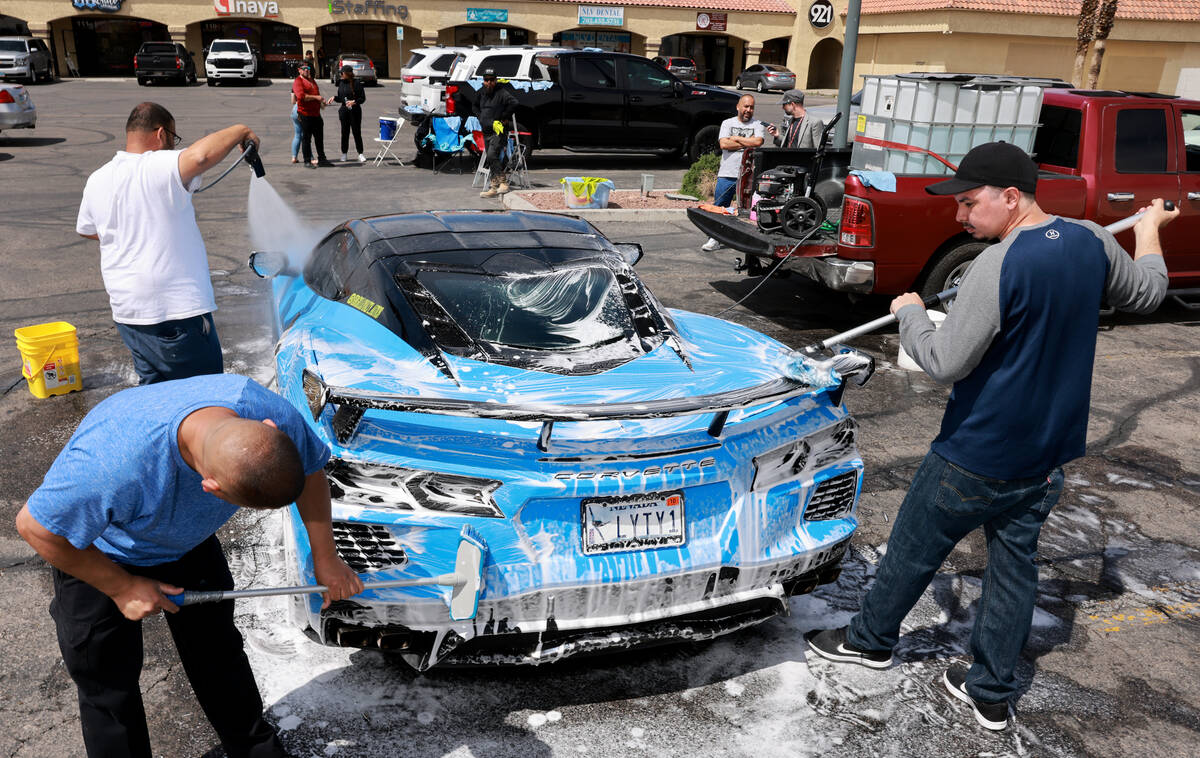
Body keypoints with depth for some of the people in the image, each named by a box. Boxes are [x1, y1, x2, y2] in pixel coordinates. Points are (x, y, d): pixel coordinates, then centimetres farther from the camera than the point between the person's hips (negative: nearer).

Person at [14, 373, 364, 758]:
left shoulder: (273, 414, -34)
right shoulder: (113, 466, -47)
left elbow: (310, 469, -11)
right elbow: (36, 526, -27)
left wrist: (325, 557, -5)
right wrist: (122, 588, -18)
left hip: (190, 541, 4)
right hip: (100, 556, -3)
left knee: (218, 654, 15)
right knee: (108, 686, 7)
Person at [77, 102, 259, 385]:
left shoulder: (98, 179, 9)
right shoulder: (160, 168, -15)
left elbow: (86, 230, 25)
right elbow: (202, 155, -34)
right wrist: (240, 131, -18)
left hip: (126, 311, 8)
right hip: (175, 310, -8)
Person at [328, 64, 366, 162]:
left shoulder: (357, 83, -8)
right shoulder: (341, 83, 8)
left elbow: (363, 98, -6)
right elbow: (340, 98, 16)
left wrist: (354, 101, -20)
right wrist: (334, 98, -3)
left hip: (355, 111, -4)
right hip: (344, 111, 4)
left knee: (357, 132, -1)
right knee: (345, 132, 7)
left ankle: (360, 154, 7)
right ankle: (344, 153, 16)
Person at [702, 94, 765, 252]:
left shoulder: (758, 125, 8)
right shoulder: (727, 123, 11)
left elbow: (758, 142, -13)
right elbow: (724, 144, -6)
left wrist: (736, 139, -6)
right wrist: (748, 144, -5)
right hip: (727, 174, 1)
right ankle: (714, 239, 10)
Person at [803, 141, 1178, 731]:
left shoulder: (998, 266, -25)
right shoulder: (1091, 242, -1)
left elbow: (945, 363, -23)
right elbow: (1147, 293, 19)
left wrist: (910, 312, -5)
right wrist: (1150, 225, 36)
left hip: (977, 458, -7)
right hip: (1049, 451, 8)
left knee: (913, 549, 13)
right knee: (1015, 563, 16)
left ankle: (870, 639, 33)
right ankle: (991, 692, 28)